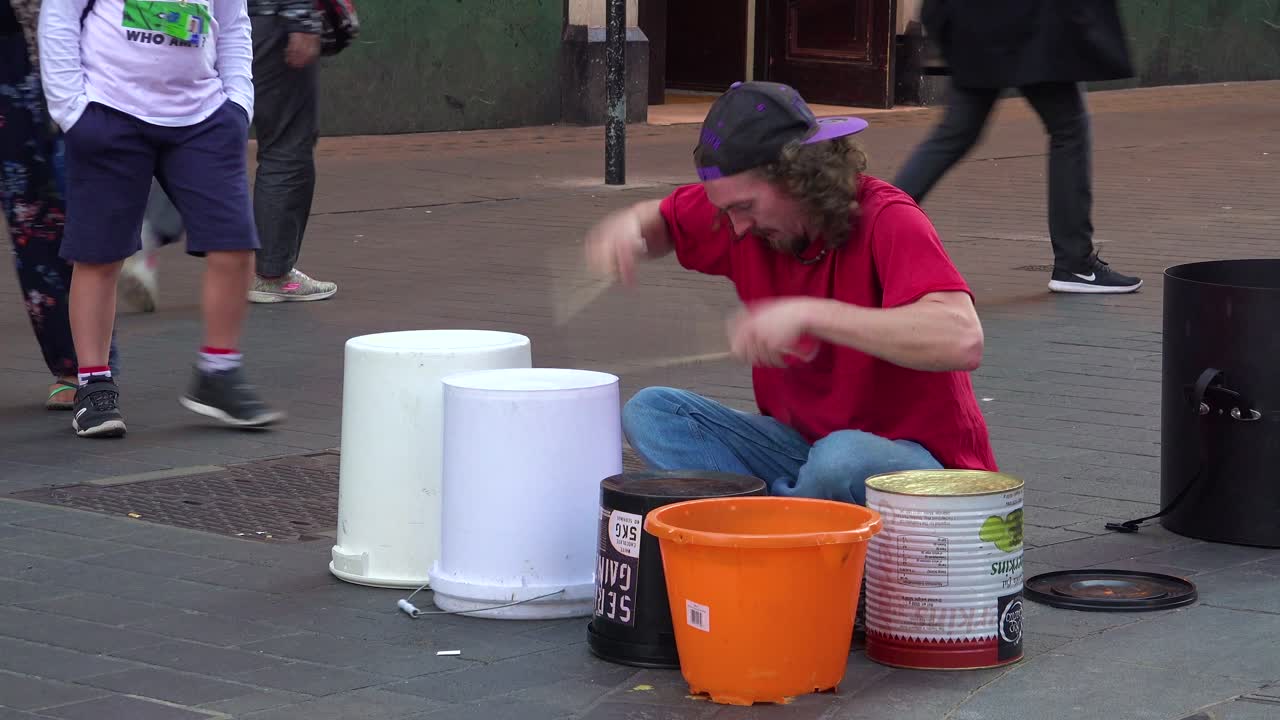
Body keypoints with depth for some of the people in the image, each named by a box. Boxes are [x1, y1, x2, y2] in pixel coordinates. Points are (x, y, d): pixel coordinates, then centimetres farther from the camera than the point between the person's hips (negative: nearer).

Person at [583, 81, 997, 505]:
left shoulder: (889, 220, -22)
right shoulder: (742, 206, -1)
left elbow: (962, 341, -38)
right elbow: (662, 221, 21)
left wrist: (808, 314, -39)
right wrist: (627, 228, -6)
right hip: (801, 443, 7)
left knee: (842, 459, -39)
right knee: (652, 412, -9)